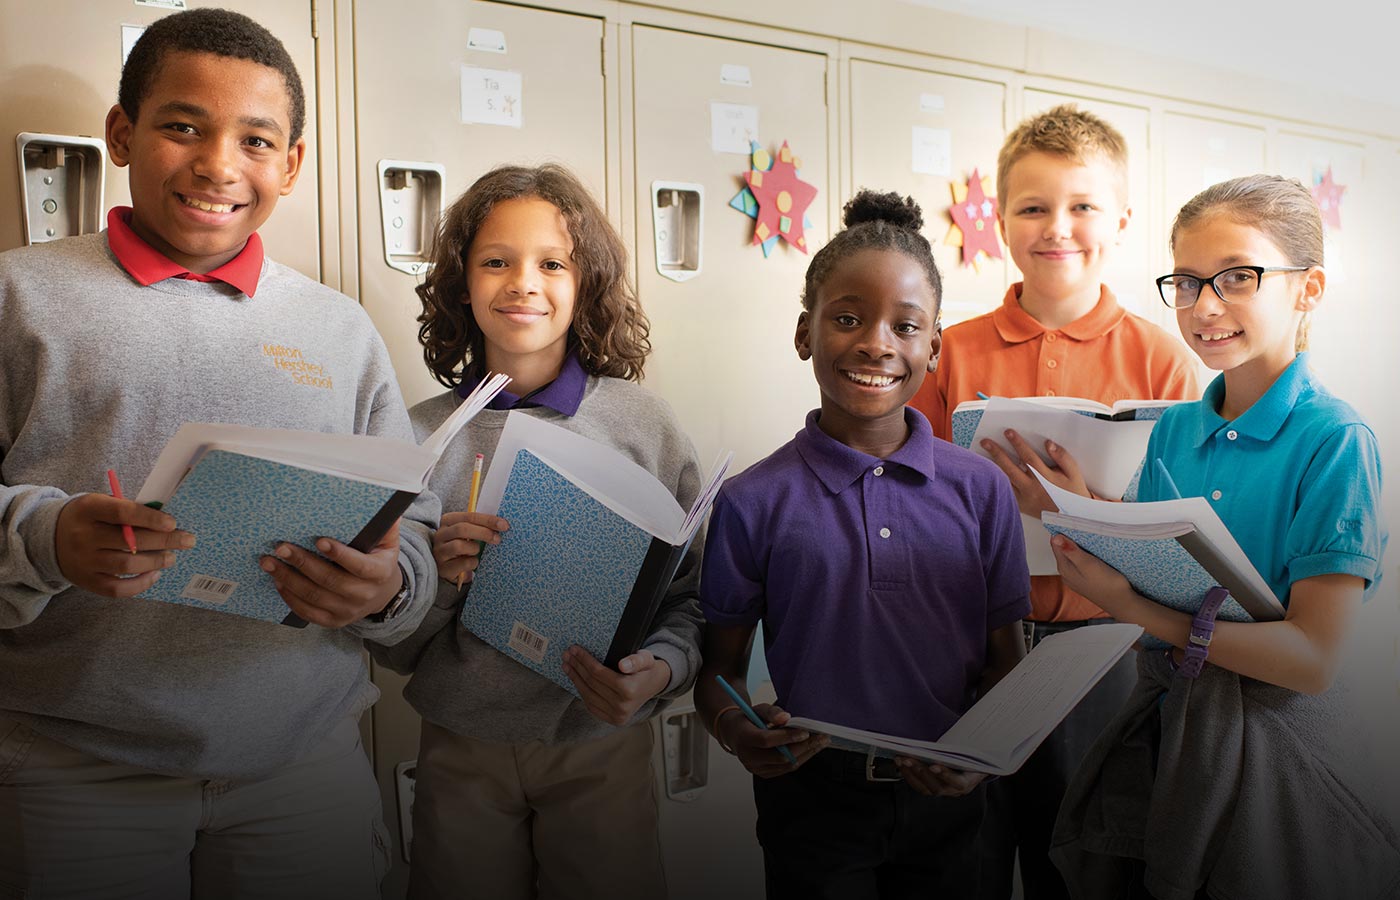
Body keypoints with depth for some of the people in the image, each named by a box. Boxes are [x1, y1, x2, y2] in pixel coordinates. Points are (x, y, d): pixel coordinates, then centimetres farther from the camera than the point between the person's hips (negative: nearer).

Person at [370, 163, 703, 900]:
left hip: (603, 751, -1)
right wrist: (436, 577, -17)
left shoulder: (644, 423, -5)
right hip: (461, 754, 1)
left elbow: (694, 596, -2)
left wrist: (659, 671, -21)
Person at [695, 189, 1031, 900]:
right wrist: (736, 731, -22)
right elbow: (720, 670, -1)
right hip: (812, 797, -2)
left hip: (941, 798, 2)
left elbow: (1005, 660, 4)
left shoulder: (981, 490, -2)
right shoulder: (753, 503, -8)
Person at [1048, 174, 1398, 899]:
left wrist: (1133, 609, -26)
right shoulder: (1173, 430, 2)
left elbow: (1311, 659, -20)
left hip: (1272, 745, -5)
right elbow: (1147, 581, 3)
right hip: (1160, 723, 5)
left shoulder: (1335, 442, -14)